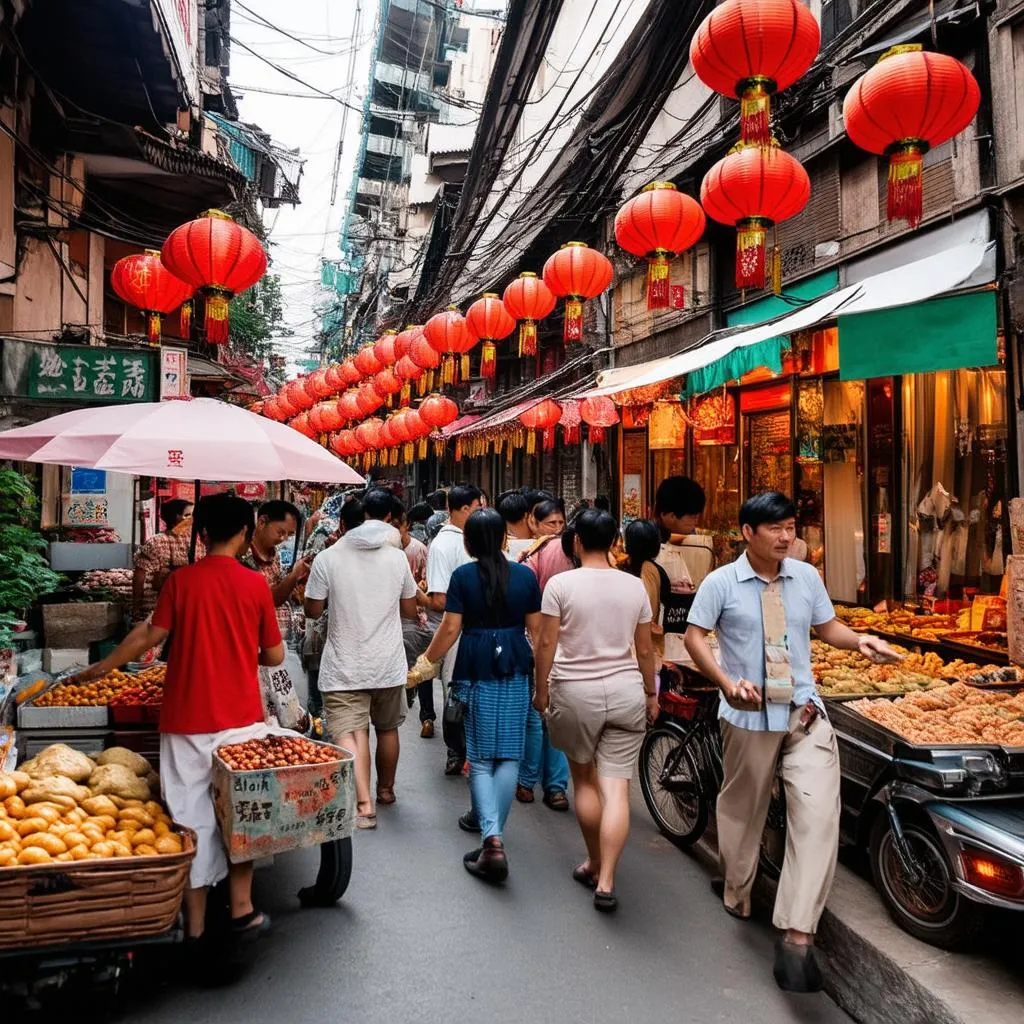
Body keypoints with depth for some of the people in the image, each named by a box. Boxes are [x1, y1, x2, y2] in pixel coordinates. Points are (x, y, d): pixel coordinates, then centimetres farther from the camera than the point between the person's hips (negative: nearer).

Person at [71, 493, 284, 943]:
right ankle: (242, 911, 24)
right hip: (241, 719, 0)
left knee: (193, 817, 9)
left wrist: (101, 667, 16)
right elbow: (275, 656, 0)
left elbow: (151, 635, 0)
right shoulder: (255, 584, -5)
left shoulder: (181, 580, -5)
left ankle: (195, 926, 19)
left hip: (187, 720, 0)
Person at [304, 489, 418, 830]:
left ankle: (363, 804, -20)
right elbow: (409, 610, 5)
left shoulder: (327, 558, -8)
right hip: (388, 664, 3)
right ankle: (386, 789, 37)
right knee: (387, 728, 21)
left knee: (349, 733, -4)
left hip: (344, 666, -2)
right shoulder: (397, 557, -4)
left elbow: (313, 610, -2)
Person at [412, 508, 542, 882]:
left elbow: (450, 629, -6)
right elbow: (536, 629, 4)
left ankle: (492, 839, -10)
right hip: (516, 669, 2)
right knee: (509, 754, 12)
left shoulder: (463, 576, -5)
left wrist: (428, 659, 9)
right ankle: (489, 822, 20)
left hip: (476, 669, -1)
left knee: (481, 756, 3)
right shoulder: (525, 575, 1)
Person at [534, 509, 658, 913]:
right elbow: (645, 649, 7)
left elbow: (546, 644, -7)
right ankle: (606, 881, 1)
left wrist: (541, 689, 6)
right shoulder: (635, 586, 2)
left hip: (575, 692, -2)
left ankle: (594, 864, 28)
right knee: (616, 788, 2)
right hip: (625, 691, 2)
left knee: (584, 780, 16)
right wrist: (651, 694, 19)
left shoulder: (561, 584, -8)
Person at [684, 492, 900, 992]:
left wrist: (860, 641, -6)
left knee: (818, 814, -10)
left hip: (805, 712, 2)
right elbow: (695, 637, -4)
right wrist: (727, 683, -18)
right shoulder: (721, 583, -6)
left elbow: (827, 626, 16)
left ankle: (797, 936, -3)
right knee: (742, 810, 15)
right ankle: (735, 893, 42)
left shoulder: (807, 576, 5)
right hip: (749, 715, -2)